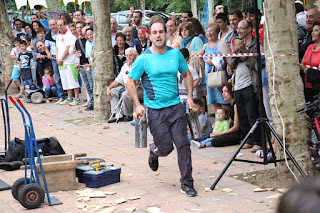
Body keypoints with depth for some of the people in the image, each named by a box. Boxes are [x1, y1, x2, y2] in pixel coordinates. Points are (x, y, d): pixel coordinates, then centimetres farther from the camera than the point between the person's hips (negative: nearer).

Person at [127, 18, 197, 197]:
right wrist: (137, 105, -7)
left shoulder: (175, 54, 4)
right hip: (155, 110, -2)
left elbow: (187, 74, 18)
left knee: (183, 145, -3)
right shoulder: (144, 58, -6)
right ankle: (154, 152, 37)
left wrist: (190, 97, 8)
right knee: (166, 147, 0)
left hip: (176, 107, 3)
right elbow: (131, 82, 1)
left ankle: (187, 183, 7)